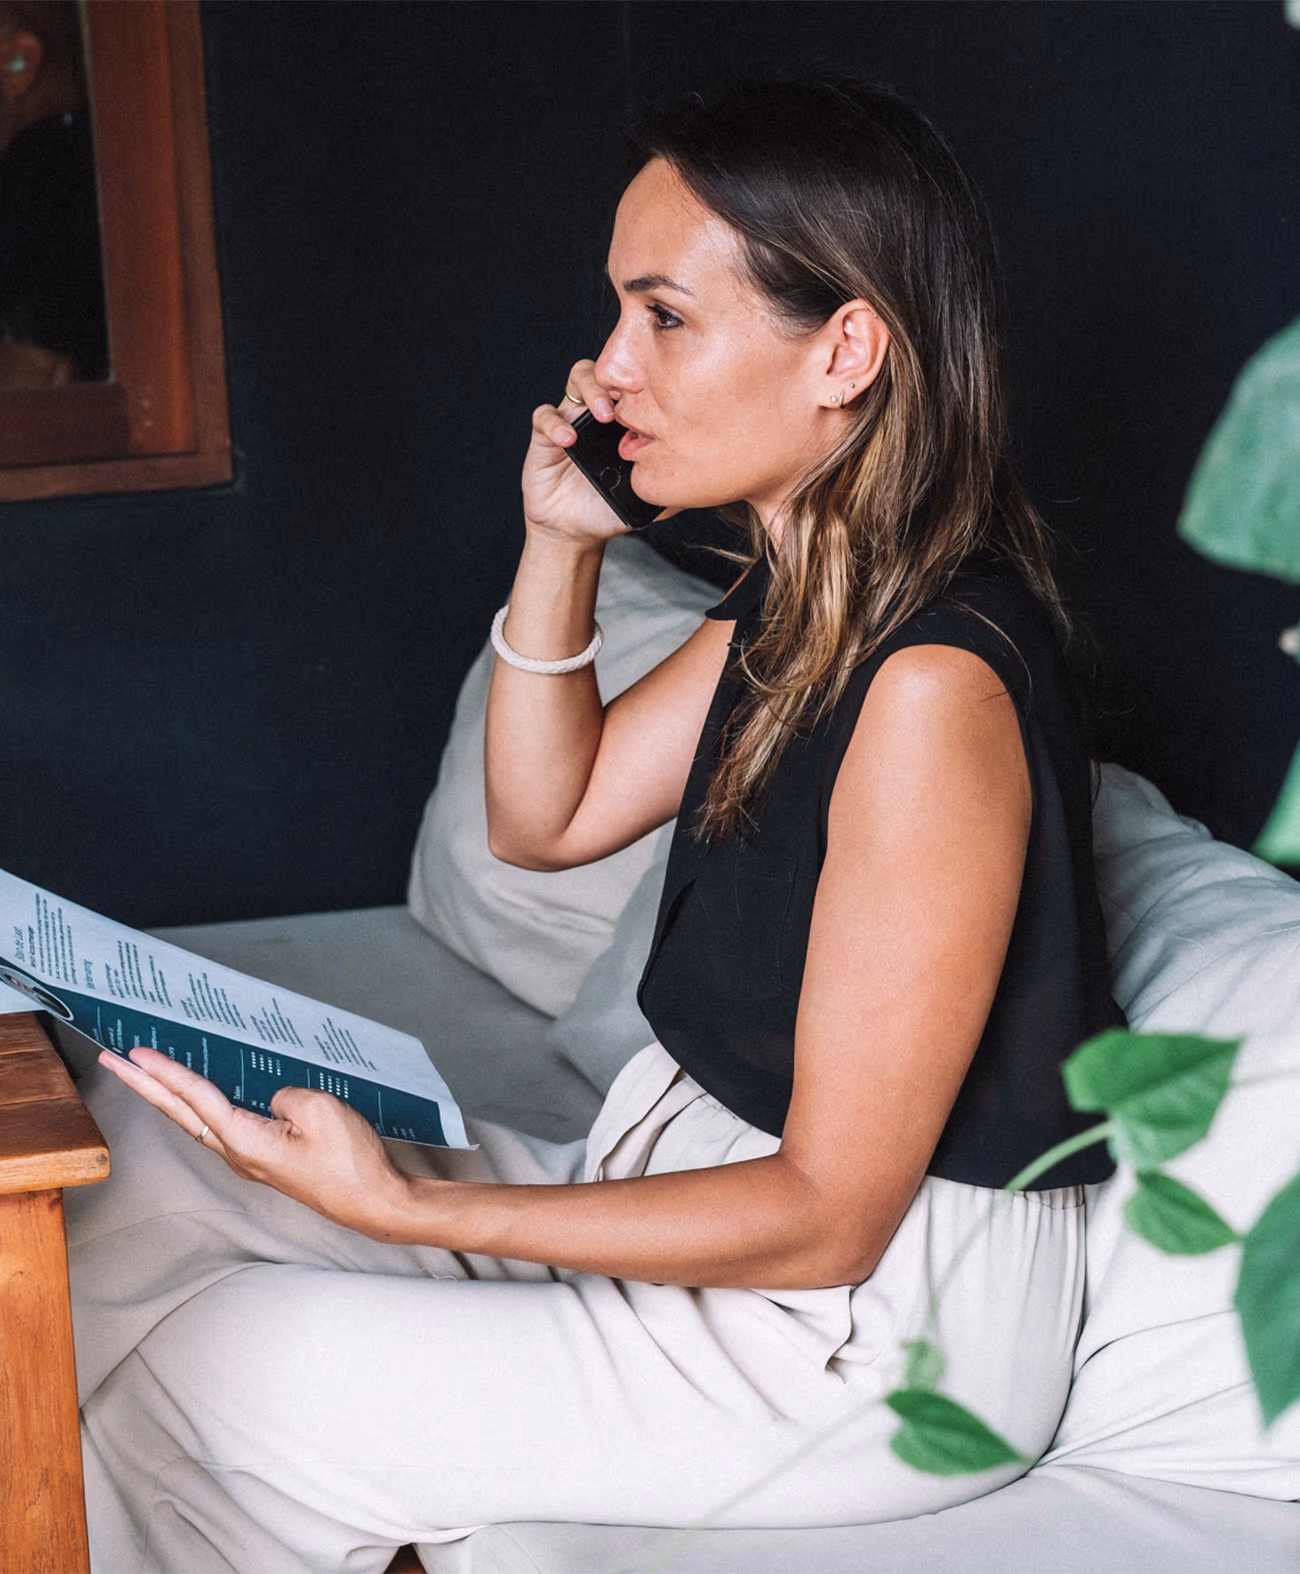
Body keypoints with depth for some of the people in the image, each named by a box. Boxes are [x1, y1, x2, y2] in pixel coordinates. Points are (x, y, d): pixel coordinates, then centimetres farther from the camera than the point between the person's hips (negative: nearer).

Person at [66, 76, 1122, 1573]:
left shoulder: (935, 680, -27)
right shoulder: (798, 593, 3)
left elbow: (827, 1216, -25)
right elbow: (544, 820, 15)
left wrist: (408, 1210, -28)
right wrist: (559, 543, 0)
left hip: (873, 1328, -9)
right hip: (696, 1168, 10)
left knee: (226, 1370, -10)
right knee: (145, 1151, 4)